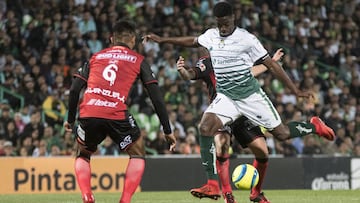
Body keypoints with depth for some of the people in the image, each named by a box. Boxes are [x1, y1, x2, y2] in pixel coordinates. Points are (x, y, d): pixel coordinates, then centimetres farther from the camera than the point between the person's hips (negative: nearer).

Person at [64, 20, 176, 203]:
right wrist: (167, 131, 16)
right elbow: (156, 97, 11)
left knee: (83, 155, 28)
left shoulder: (95, 57, 24)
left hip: (88, 112, 3)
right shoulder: (138, 60, 16)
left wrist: (70, 119, 28)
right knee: (137, 153, 21)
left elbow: (74, 89, 16)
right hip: (117, 114, -3)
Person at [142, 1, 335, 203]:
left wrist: (296, 90, -8)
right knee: (205, 127, -22)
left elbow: (271, 65, -8)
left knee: (282, 133, -4)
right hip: (225, 97, 4)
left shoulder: (246, 39, -12)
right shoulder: (211, 36, 2)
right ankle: (212, 185, -22)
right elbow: (193, 41, 25)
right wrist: (162, 39, 26)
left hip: (251, 95, -4)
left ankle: (314, 126, 31)